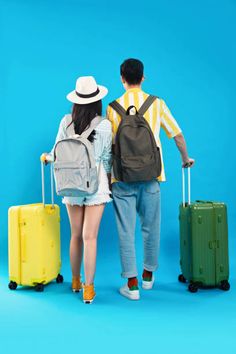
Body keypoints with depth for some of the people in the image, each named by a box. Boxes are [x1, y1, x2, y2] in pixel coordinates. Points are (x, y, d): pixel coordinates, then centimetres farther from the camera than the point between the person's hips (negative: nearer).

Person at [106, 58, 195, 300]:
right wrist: (186, 159, 23)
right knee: (150, 227, 16)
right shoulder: (157, 103, 1)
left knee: (126, 230, 5)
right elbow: (177, 135, 5)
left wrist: (108, 178, 9)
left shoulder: (113, 108, -1)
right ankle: (148, 275, 31)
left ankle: (132, 284, 8)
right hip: (150, 176, 1)